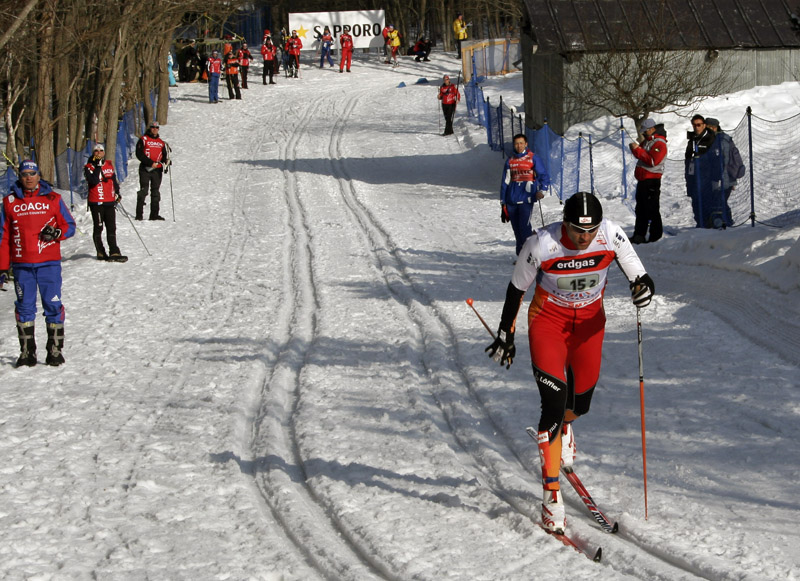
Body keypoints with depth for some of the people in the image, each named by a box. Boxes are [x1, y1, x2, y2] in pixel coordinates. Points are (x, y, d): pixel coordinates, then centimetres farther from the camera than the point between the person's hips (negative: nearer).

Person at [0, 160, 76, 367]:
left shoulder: (52, 199, 6)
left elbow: (69, 225, 10)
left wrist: (56, 233, -13)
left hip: (49, 262, -1)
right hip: (22, 265, 1)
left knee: (53, 306, -3)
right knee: (24, 308, 2)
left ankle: (55, 350, 5)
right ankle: (27, 352, 8)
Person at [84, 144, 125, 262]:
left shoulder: (109, 165, 12)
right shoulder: (89, 167, -4)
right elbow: (94, 181, -21)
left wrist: (117, 193, 18)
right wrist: (98, 166, -21)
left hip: (110, 202, 5)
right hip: (96, 202, -5)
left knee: (111, 228, 2)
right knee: (98, 228, 3)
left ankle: (114, 253, 0)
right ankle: (101, 253, 9)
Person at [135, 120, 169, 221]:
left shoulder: (161, 142, 17)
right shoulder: (143, 139, 2)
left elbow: (164, 155, 18)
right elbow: (139, 154, -7)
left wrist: (167, 160, -7)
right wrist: (150, 163, -16)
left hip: (157, 170, 5)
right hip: (145, 168, -5)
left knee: (156, 192, 5)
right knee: (143, 191, -8)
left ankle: (154, 214, 8)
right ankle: (139, 214, -7)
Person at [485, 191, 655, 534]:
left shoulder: (611, 236, -22)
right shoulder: (542, 244, -27)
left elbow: (639, 277, -13)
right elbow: (517, 288, -10)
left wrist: (643, 288, -39)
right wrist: (505, 334, 0)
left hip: (589, 320, 3)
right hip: (548, 319, -3)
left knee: (580, 404, 14)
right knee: (553, 402, -16)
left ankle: (563, 428, 54)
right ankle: (551, 493, -10)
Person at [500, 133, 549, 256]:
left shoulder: (533, 159, 3)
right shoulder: (510, 161, 15)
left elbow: (544, 176, 2)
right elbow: (505, 183, 18)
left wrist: (542, 191, -16)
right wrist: (503, 203, 14)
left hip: (526, 200, -4)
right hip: (512, 201, 4)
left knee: (524, 226, -17)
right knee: (516, 229, 5)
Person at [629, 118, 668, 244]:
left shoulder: (659, 144, -12)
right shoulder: (647, 141, 18)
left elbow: (652, 161, -23)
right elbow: (641, 156, 21)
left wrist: (638, 149, -21)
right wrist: (635, 148, 0)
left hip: (652, 180, -10)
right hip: (642, 180, 10)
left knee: (652, 209, -8)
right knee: (640, 209, 13)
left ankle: (656, 236, -5)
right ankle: (639, 235, 19)